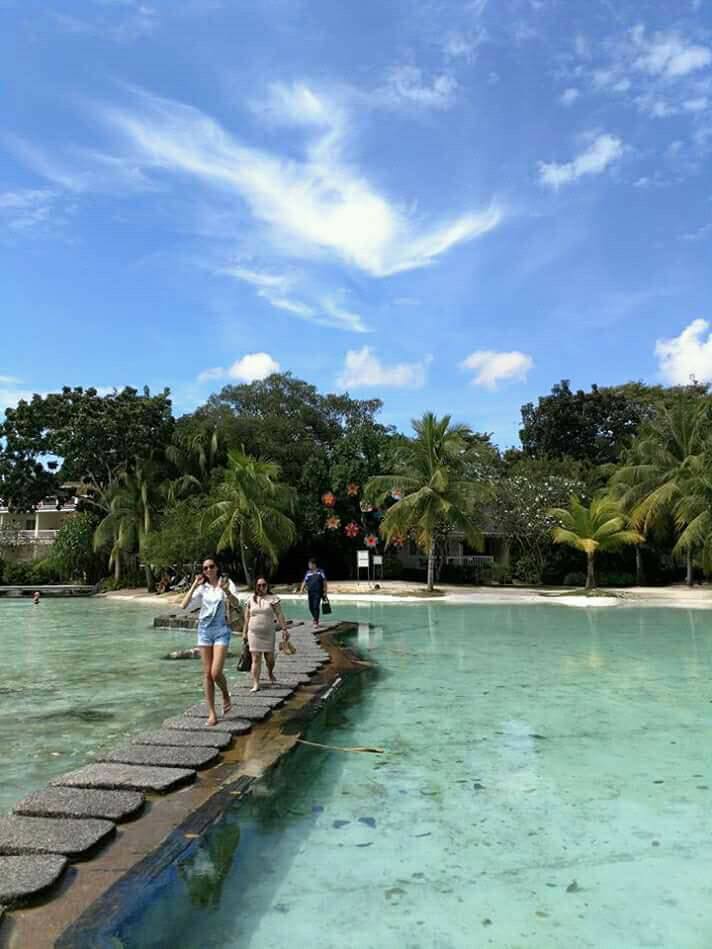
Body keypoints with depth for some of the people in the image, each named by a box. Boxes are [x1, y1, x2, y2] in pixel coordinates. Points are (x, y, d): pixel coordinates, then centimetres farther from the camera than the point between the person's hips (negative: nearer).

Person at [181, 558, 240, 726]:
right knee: (207, 673, 4)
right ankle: (211, 713, 13)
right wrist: (194, 586, -8)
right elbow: (184, 606, -3)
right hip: (204, 629, 3)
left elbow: (236, 604, -18)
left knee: (216, 672, -12)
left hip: (221, 630, -3)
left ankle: (226, 696, 19)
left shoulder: (227, 584, -2)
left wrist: (226, 590, -35)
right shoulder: (202, 588, 7)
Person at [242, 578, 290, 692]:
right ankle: (255, 684, 1)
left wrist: (284, 629, -8)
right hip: (254, 633, 1)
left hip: (268, 633, -1)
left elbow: (279, 615, -3)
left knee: (270, 657, 6)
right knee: (256, 658, -3)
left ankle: (270, 674, 37)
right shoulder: (251, 600, 5)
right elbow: (247, 618, 11)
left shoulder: (272, 599, -1)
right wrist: (244, 633, 10)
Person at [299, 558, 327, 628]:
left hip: (318, 592, -4)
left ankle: (316, 622, -5)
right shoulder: (308, 573, 9)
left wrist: (325, 592, -1)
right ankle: (314, 617, 34)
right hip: (310, 592, 4)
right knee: (311, 607, 7)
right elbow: (304, 581, 4)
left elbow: (324, 582, 2)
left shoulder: (320, 572, 0)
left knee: (316, 606, -11)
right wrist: (301, 589, -10)